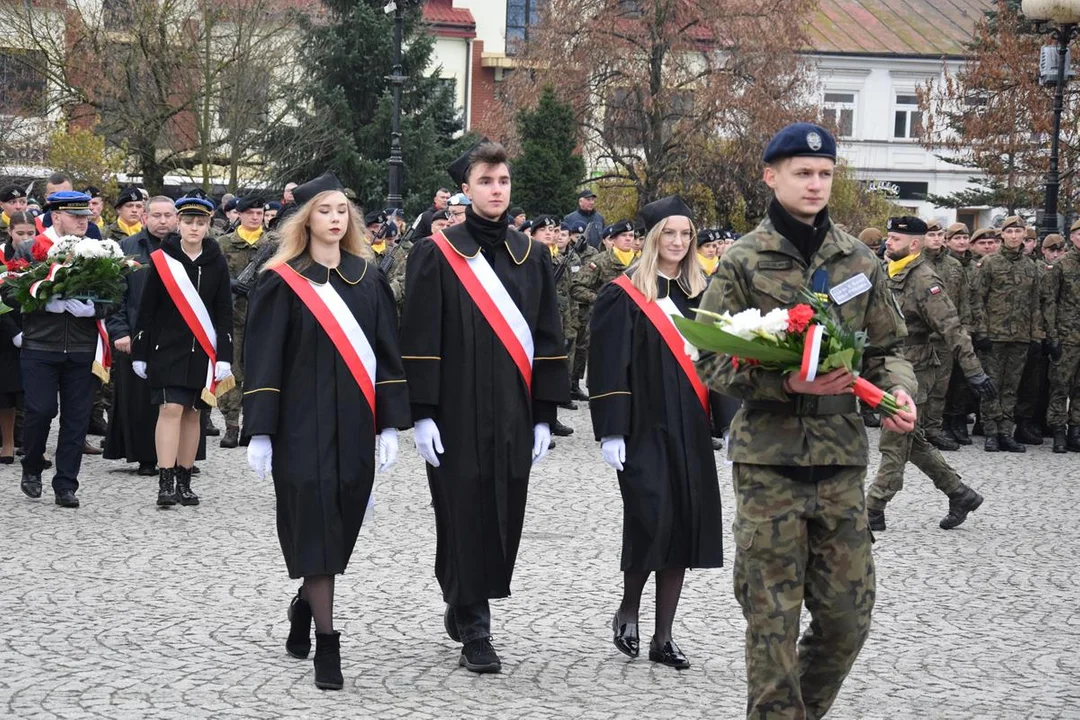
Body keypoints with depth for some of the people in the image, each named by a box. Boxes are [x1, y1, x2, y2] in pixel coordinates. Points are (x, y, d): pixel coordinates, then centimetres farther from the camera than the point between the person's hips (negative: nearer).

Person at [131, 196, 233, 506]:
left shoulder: (216, 263, 3)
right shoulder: (161, 260, -2)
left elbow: (224, 313, 5)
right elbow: (146, 309, 1)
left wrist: (224, 357, -1)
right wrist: (139, 353, 0)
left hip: (203, 351, 2)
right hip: (167, 349, -2)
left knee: (193, 413, 7)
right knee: (171, 409, -12)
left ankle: (184, 482, 16)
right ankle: (165, 483, -14)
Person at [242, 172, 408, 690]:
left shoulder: (368, 280, 9)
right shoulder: (282, 282, -2)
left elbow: (387, 354, 9)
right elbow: (262, 359, -4)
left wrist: (389, 425, 1)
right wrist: (259, 431, -10)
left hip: (355, 424, 4)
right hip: (302, 424, -4)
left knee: (341, 524, 9)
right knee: (313, 524, -6)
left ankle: (306, 604, 35)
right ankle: (326, 644, -4)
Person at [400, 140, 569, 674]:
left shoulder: (531, 256, 11)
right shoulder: (437, 255, -1)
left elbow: (548, 338, 11)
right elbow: (419, 338, -4)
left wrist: (544, 415, 6)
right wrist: (422, 413, -11)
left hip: (513, 413, 4)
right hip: (457, 412, -4)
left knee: (502, 517, 7)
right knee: (465, 515, -3)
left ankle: (463, 608, 28)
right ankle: (473, 632, 4)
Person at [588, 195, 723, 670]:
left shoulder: (697, 295, 14)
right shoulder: (623, 296, -3)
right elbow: (608, 366, -8)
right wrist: (610, 432, -15)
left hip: (689, 430, 5)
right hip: (644, 428, -5)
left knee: (684, 525, 2)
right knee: (651, 520, -13)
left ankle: (662, 638, 9)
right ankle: (628, 610, 13)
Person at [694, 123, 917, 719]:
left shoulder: (859, 260, 10)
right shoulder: (743, 262, 0)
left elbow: (887, 347, 16)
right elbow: (711, 360, -3)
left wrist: (896, 389, -6)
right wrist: (788, 383, -18)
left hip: (842, 455, 3)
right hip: (769, 457, -3)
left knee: (848, 610, 6)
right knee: (773, 614, -1)